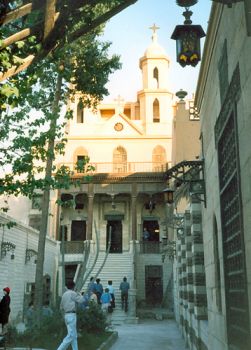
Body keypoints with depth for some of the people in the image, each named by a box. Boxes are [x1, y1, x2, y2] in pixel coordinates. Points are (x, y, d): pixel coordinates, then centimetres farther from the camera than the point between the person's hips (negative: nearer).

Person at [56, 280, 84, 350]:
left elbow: (61, 308, 21)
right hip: (71, 315, -9)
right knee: (71, 335, -8)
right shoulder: (72, 293, -9)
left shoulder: (64, 294, 16)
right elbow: (81, 300, -10)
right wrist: (79, 294, 9)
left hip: (67, 315, 9)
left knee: (74, 336, 10)